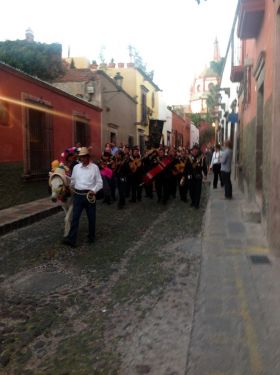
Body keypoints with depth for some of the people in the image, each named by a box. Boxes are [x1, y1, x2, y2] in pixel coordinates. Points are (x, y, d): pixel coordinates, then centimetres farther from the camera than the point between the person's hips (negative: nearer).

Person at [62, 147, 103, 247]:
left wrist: (94, 190, -15)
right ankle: (71, 239, -5)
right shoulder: (76, 167, 8)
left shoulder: (94, 167, -2)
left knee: (91, 217, 8)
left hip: (89, 195, -2)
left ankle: (91, 237, 26)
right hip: (78, 195, 2)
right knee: (75, 217, -3)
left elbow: (99, 182, -3)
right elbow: (72, 181, 17)